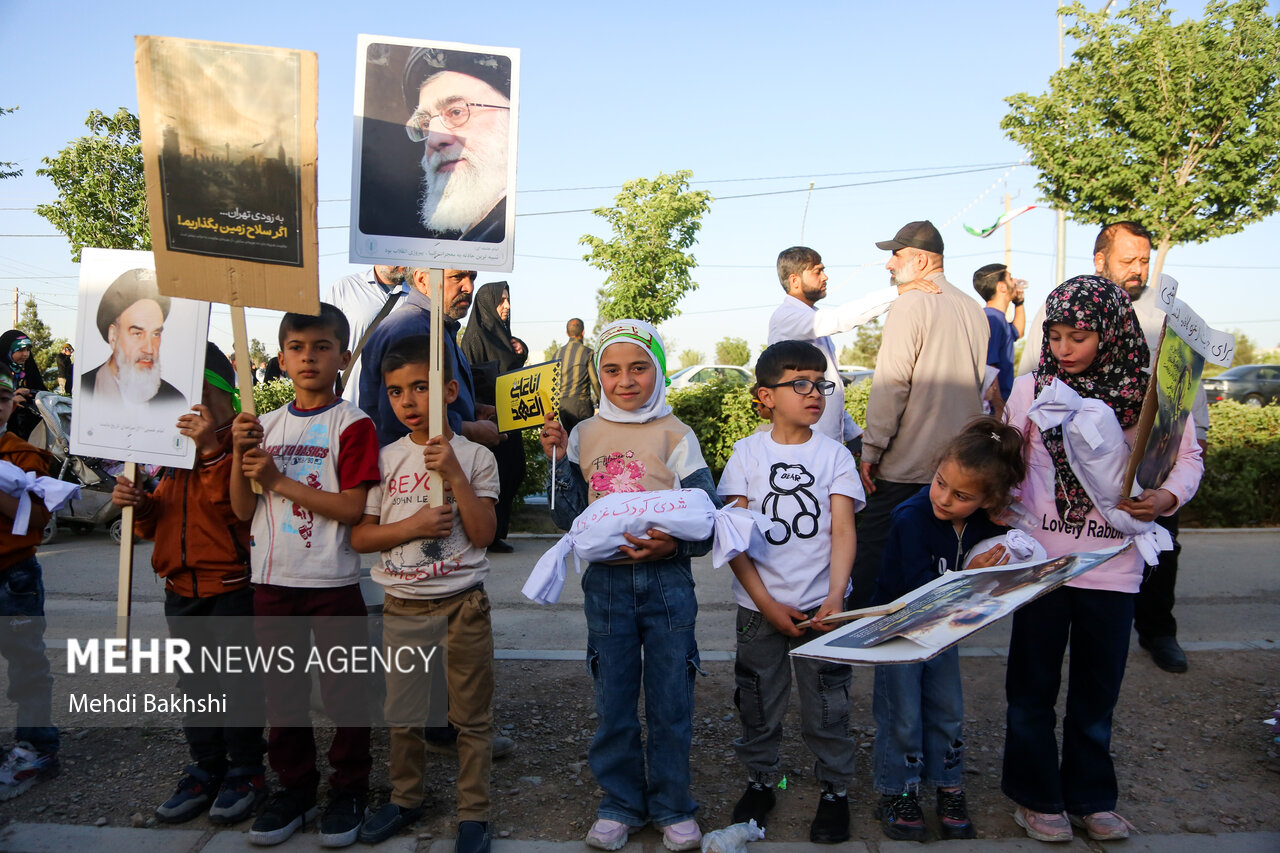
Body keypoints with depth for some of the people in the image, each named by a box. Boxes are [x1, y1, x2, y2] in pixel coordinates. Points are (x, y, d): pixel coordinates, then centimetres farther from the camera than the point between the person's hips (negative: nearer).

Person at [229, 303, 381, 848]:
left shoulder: (352, 423, -7)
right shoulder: (268, 425, 9)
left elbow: (353, 507, -16)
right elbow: (242, 509, 7)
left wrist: (279, 480, -16)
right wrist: (239, 454, -9)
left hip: (332, 581, -5)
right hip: (273, 579, 5)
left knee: (344, 689, 4)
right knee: (282, 689, 15)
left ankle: (348, 791, 22)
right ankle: (295, 788, 31)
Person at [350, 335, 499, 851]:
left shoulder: (475, 457, -4)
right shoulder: (384, 459, 2)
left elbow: (482, 534, -12)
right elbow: (359, 537, 1)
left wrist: (453, 472, -19)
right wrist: (412, 526, -15)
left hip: (463, 602, -2)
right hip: (402, 605, 2)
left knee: (471, 716, 7)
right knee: (402, 714, 14)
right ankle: (405, 799, 35)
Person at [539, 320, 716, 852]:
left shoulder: (675, 436, -3)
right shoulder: (584, 436, 5)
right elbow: (570, 520, 6)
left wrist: (673, 544, -22)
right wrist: (559, 461, -5)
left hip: (666, 582, -2)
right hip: (605, 583, 2)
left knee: (670, 700, 7)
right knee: (613, 701, 12)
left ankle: (673, 808, 26)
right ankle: (620, 804, 29)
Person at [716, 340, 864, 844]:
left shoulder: (834, 454, 0)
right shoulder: (747, 453, -2)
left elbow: (843, 530, -6)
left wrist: (835, 598, -19)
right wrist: (766, 603, -11)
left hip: (820, 606, 0)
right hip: (759, 606, 0)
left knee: (826, 705, 6)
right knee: (757, 700, 13)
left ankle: (834, 789, 27)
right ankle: (760, 781, 33)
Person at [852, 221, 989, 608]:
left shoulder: (911, 304, -9)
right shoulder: (973, 308, 13)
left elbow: (890, 383, -15)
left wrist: (871, 448, -12)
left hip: (907, 463, -7)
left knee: (873, 553, -1)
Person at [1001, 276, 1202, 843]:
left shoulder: (1150, 394, -5)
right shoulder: (1031, 388, -3)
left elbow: (1188, 458, 6)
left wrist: (1167, 497, -13)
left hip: (1113, 567, 0)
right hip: (1041, 561, 0)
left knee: (1097, 691, 15)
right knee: (1033, 687, 11)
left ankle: (1090, 797, 34)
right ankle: (1037, 796, 29)